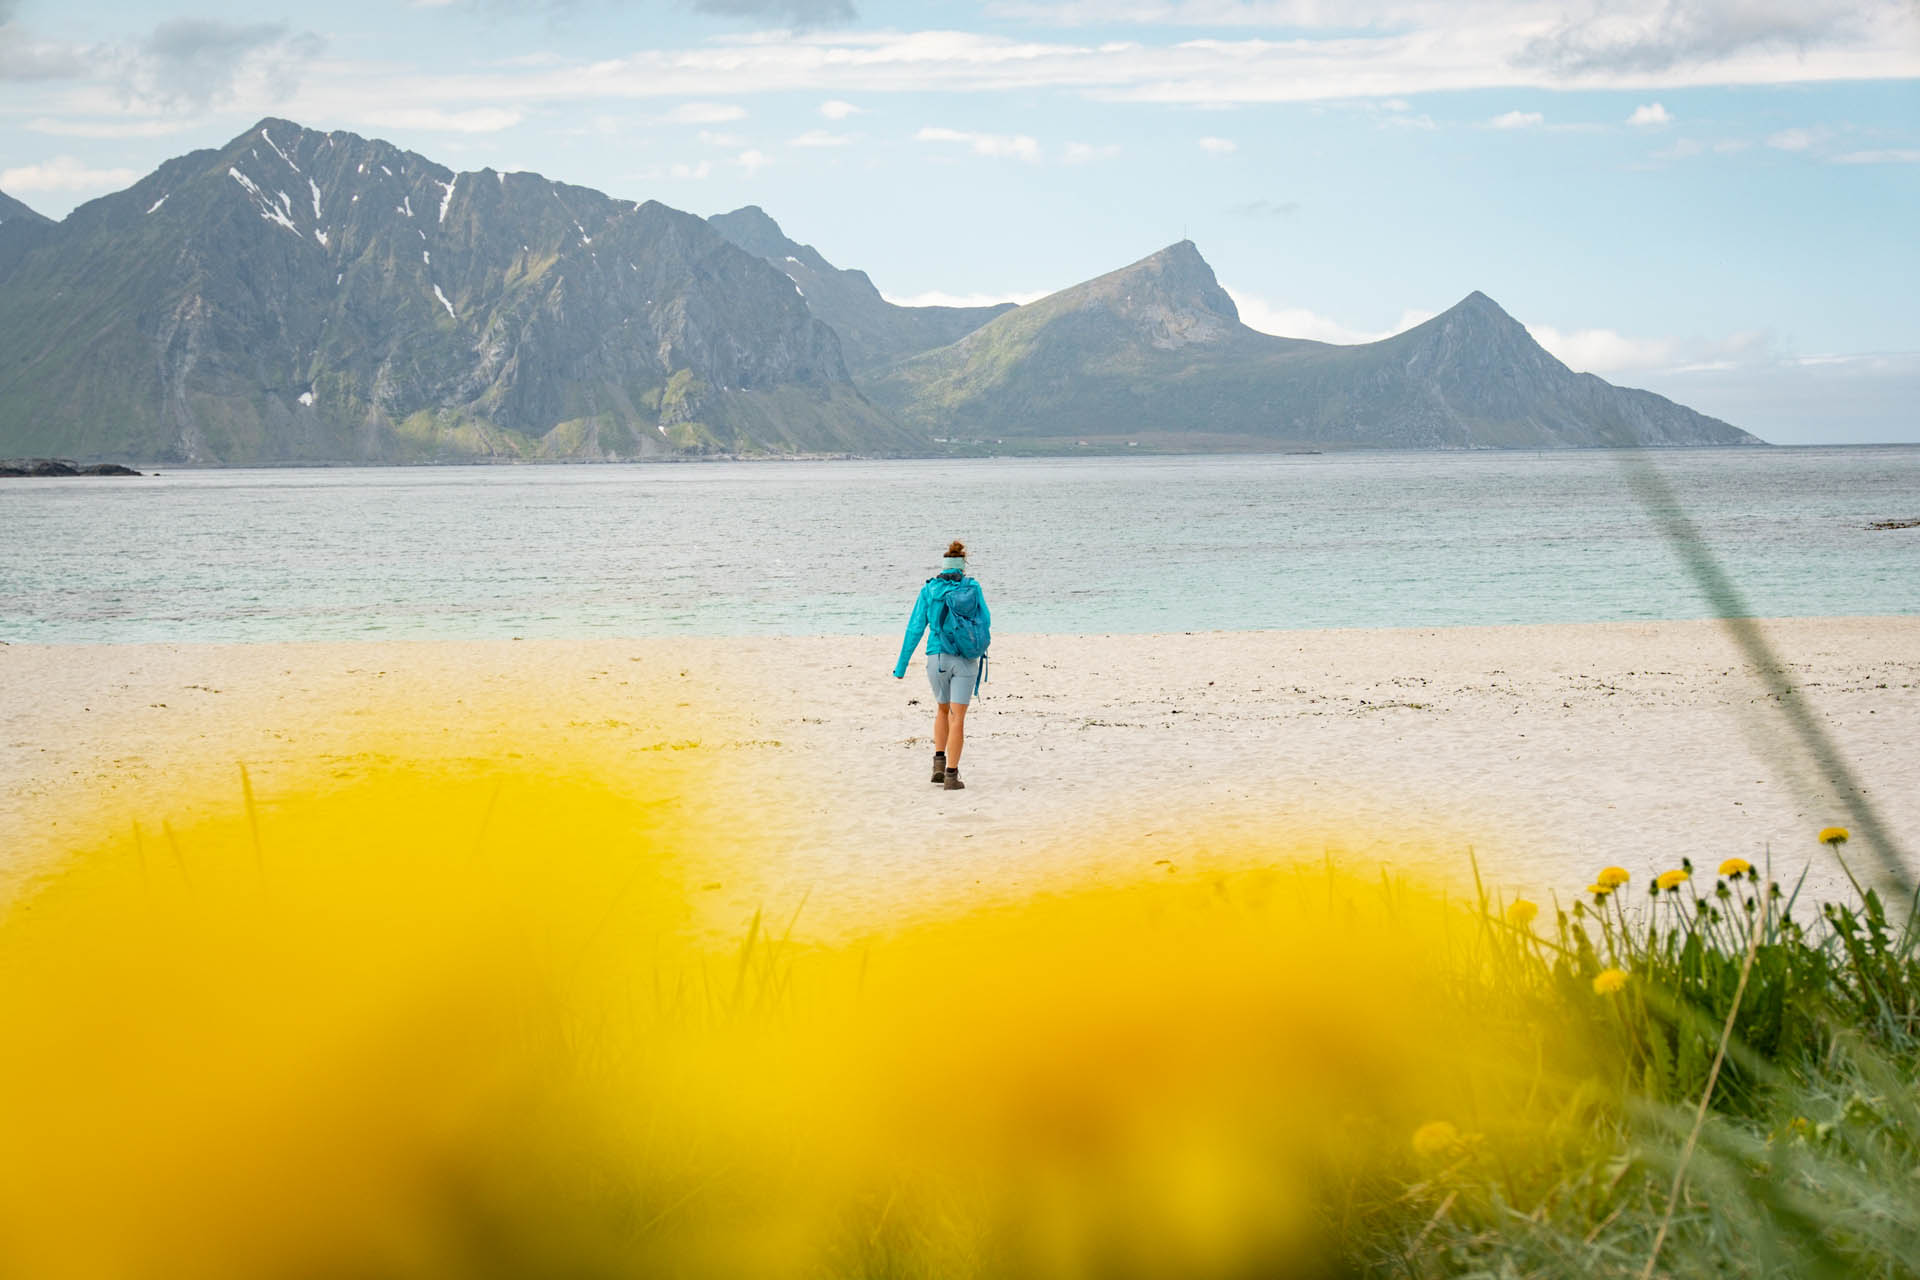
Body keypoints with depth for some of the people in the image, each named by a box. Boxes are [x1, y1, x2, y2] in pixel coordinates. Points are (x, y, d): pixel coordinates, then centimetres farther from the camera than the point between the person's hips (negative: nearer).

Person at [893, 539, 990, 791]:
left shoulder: (929, 590, 3)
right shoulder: (973, 588, 1)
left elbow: (915, 629, 1)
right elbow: (985, 622, 11)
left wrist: (901, 666, 4)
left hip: (938, 658, 1)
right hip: (966, 659, -1)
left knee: (942, 710, 24)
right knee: (957, 718, 0)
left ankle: (939, 763, 12)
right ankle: (951, 775, -6)